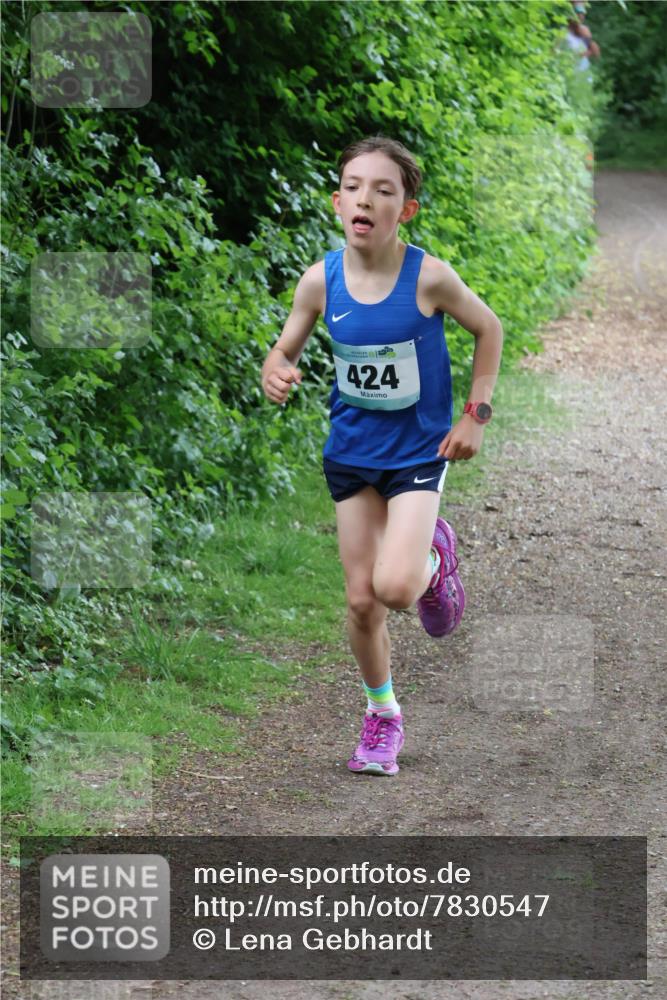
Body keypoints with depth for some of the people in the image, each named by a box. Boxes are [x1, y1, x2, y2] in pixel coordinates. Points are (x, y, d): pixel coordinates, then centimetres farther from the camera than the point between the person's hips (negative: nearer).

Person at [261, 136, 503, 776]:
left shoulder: (429, 278, -20)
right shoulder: (320, 280, -12)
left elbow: (488, 329, -2)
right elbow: (285, 350, 2)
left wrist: (476, 413, -5)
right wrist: (276, 374, -22)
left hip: (418, 451, -3)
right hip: (352, 452, 3)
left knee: (396, 588, -20)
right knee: (360, 599, 6)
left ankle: (433, 556, 17)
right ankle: (381, 712, 30)